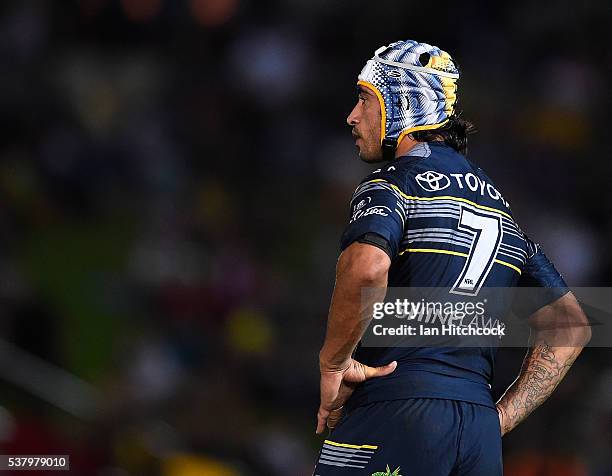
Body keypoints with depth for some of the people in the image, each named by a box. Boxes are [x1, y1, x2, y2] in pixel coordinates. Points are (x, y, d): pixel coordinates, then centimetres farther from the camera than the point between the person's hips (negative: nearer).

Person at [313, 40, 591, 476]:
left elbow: (366, 268, -25)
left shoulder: (391, 183, -2)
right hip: (481, 431, 7)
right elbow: (571, 327, 22)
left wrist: (333, 363, -12)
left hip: (393, 419, -7)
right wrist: (500, 419, 17)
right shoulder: (500, 205, 21)